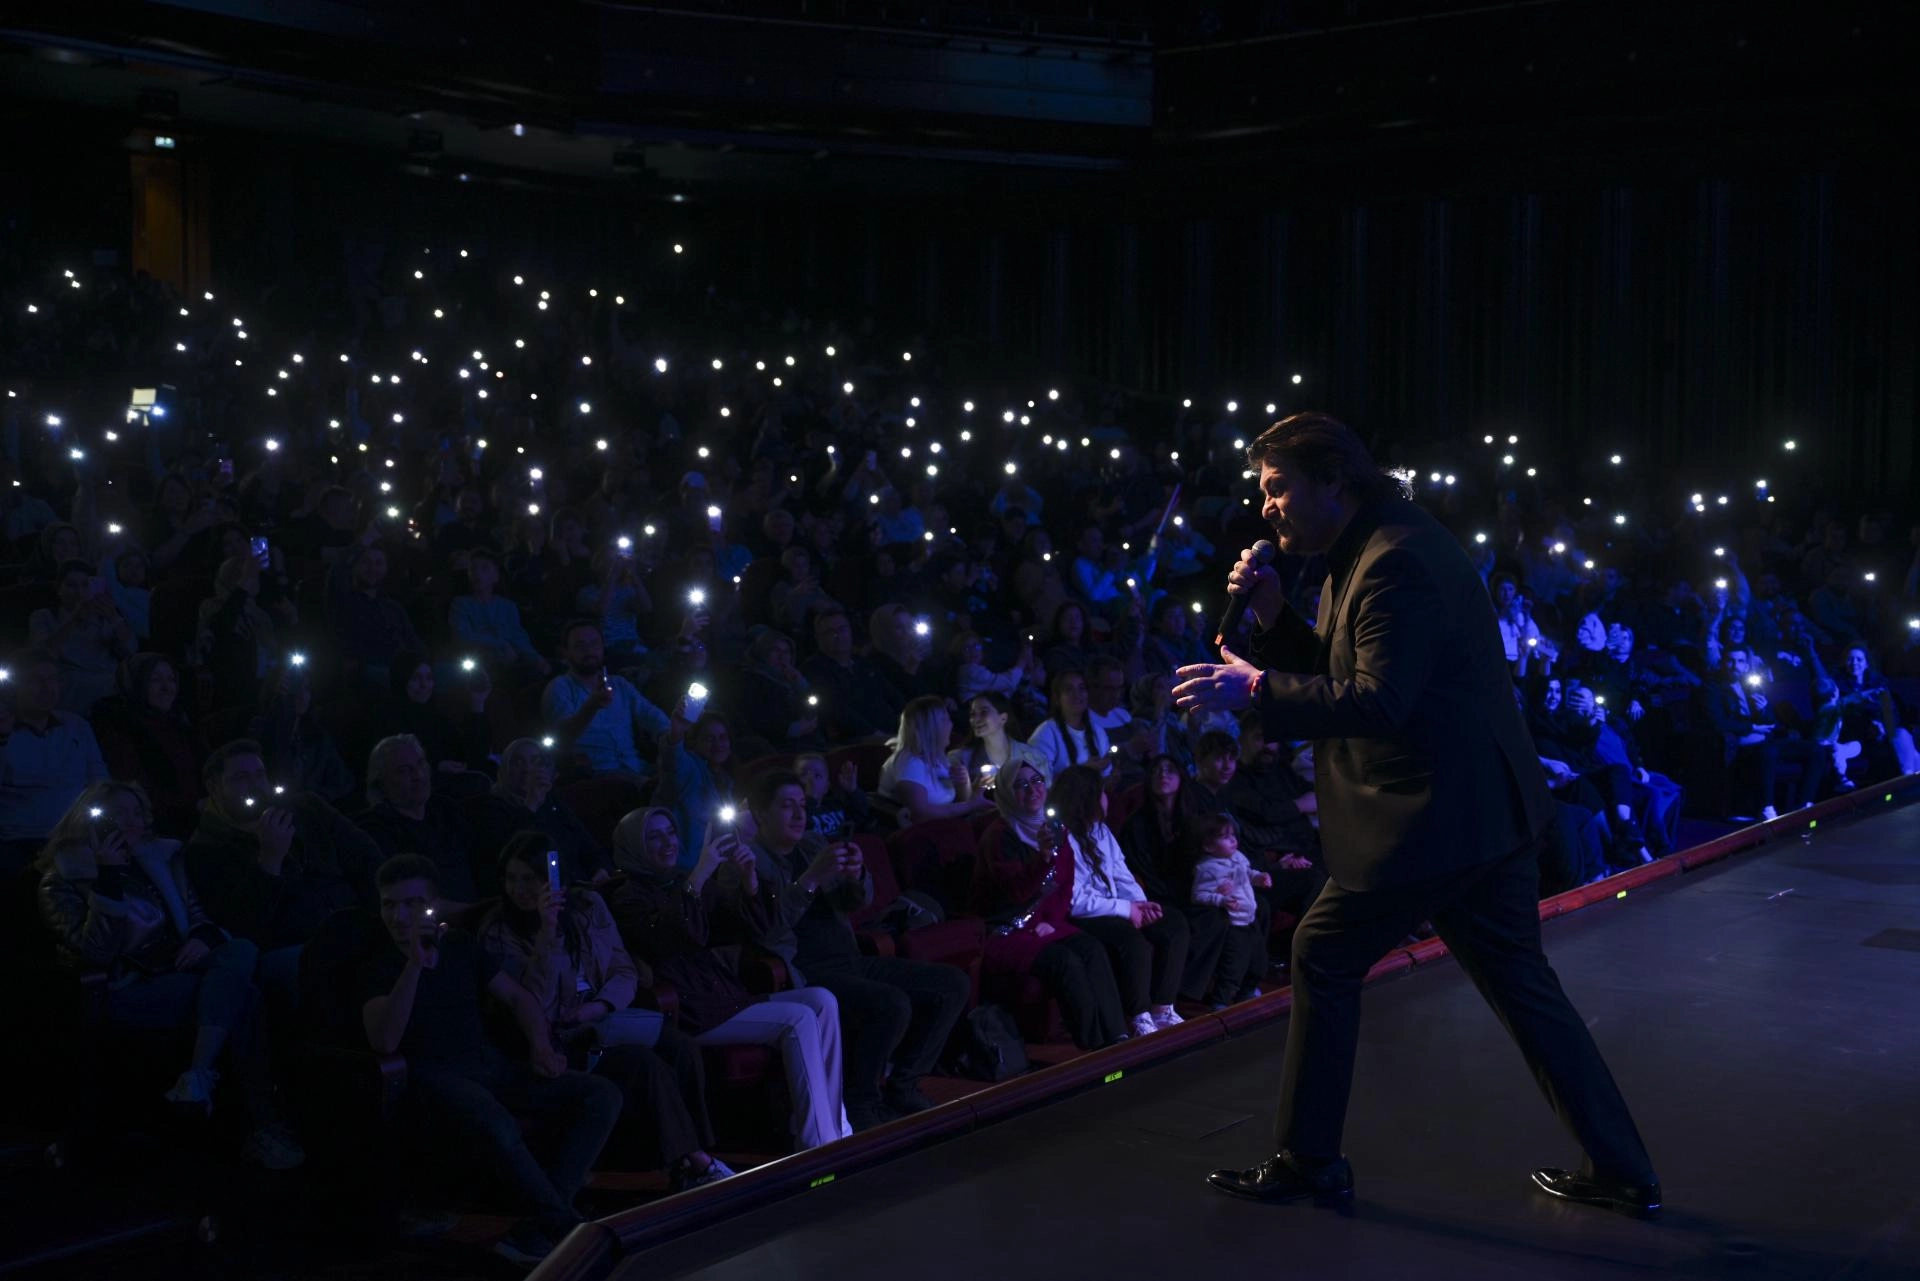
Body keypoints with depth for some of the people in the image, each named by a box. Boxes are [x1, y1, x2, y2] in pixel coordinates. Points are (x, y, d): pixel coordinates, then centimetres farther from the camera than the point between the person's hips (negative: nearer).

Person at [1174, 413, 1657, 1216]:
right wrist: (1272, 616, 5)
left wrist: (1254, 690, -23)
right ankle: (1620, 1171, 20)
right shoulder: (1375, 549, 14)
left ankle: (1306, 1162, 15)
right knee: (1520, 980, 15)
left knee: (1323, 959, 3)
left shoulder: (1394, 561, -19)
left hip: (1432, 819, -10)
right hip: (1493, 811, 10)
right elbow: (1337, 673, 19)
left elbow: (1378, 701, -26)